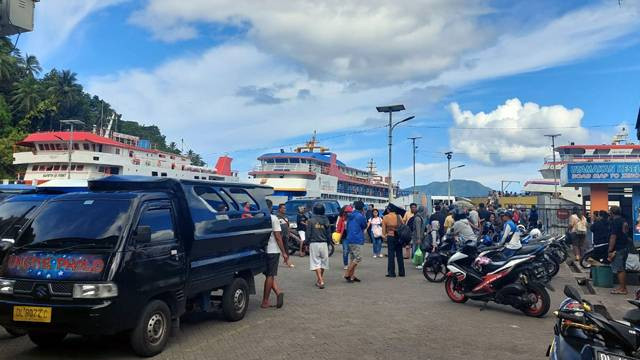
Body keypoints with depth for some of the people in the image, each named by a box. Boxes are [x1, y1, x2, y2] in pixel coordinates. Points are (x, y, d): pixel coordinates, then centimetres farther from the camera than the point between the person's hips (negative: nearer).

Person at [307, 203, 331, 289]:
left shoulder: (311, 221, -6)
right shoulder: (326, 221, 3)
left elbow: (308, 234, -5)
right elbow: (329, 234, 7)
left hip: (314, 244, -3)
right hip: (324, 244, 3)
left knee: (316, 263, -2)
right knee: (323, 262, 14)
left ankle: (321, 281, -13)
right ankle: (319, 280, 24)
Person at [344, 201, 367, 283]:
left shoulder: (350, 216, 13)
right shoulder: (360, 216, -12)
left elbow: (347, 227, 19)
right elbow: (365, 226, 2)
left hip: (350, 239, 9)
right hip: (357, 240, -9)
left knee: (353, 258, 13)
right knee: (358, 258, -6)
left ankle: (352, 276, 12)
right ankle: (347, 274, -9)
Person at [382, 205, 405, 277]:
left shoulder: (385, 217, -4)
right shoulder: (399, 216, 3)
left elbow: (384, 228, -4)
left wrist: (384, 236, 8)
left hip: (390, 237, -3)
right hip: (399, 237, 3)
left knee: (391, 255, 1)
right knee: (399, 255, 10)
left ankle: (391, 272, 1)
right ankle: (401, 272, 14)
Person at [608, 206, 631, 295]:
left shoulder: (615, 222, -15)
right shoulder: (624, 221, 13)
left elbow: (613, 237, -20)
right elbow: (626, 235, 20)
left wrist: (610, 251, -17)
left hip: (618, 249, -9)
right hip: (625, 247, 9)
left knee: (619, 269, -4)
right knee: (622, 269, 15)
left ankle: (622, 289, -1)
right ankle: (623, 287, 21)